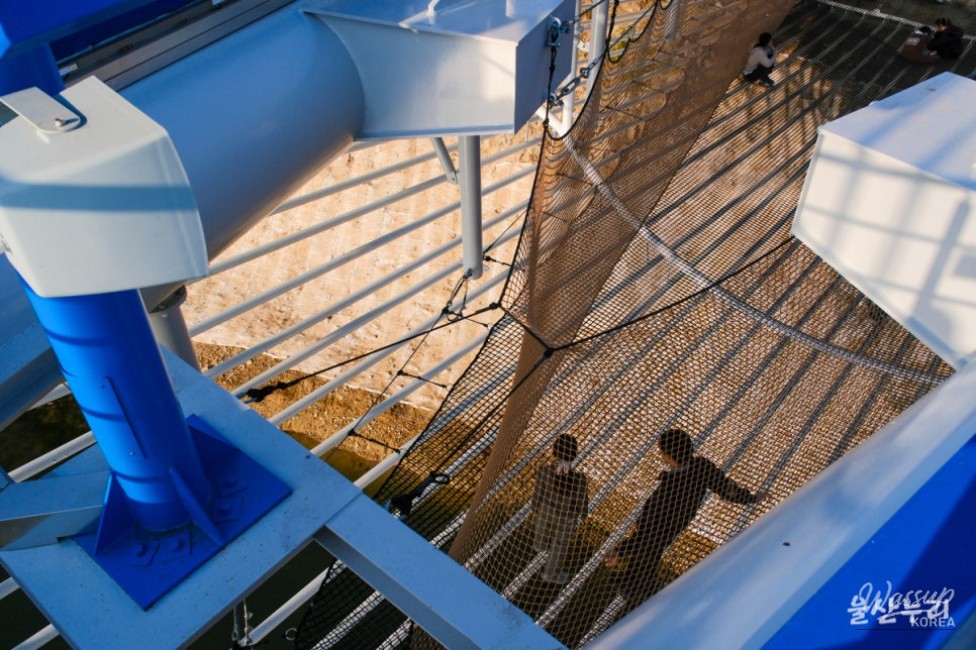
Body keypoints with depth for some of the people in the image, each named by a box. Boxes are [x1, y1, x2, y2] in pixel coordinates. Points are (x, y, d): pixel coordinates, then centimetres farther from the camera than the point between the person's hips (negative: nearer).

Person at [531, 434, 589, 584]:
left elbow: (537, 493, -14)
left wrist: (535, 508, 8)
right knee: (559, 544, 26)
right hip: (567, 518, -2)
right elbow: (583, 500, -18)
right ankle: (551, 573, 48)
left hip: (546, 511, 2)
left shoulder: (544, 471, -33)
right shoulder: (579, 478, -37)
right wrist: (583, 514, 5)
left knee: (543, 529, 36)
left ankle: (540, 545, 69)